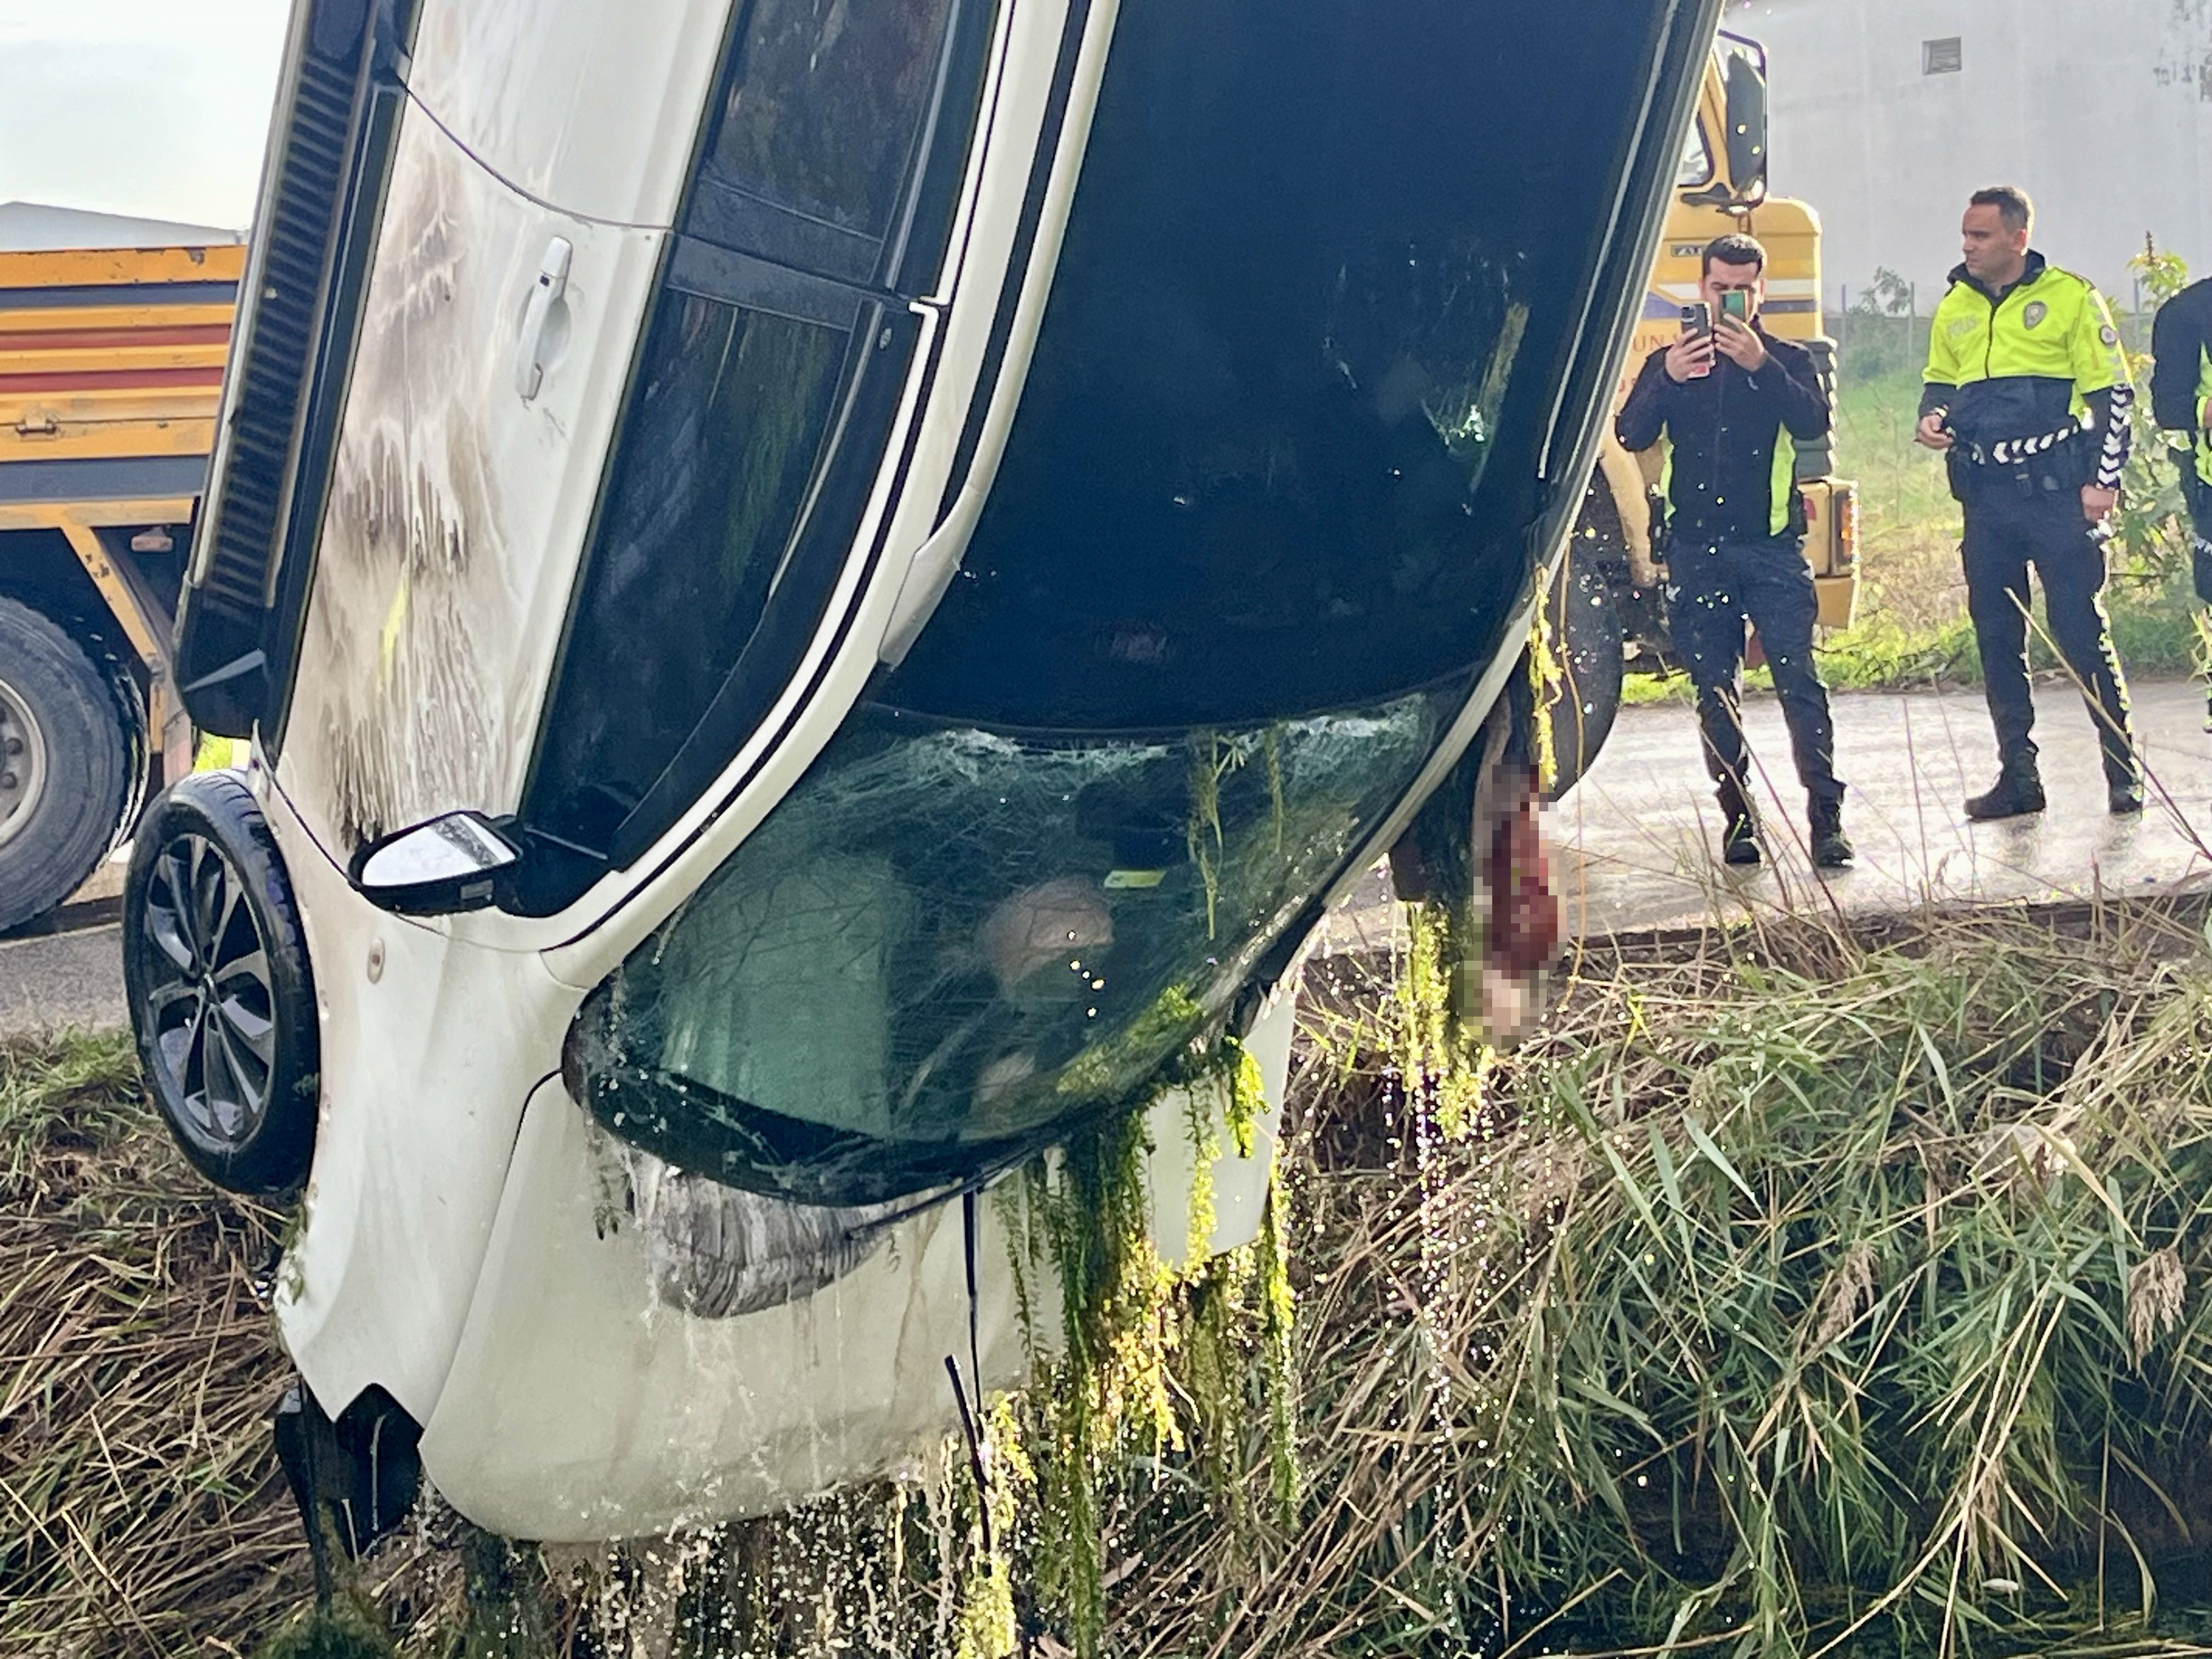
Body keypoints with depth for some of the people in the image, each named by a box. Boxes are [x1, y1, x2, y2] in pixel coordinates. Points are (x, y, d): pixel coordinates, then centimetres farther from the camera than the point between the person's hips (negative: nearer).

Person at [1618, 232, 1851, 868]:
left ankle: (1826, 817, -8)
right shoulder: (1671, 362, 12)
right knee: (1716, 692, 5)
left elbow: (1814, 424, -12)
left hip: (1772, 547, -2)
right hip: (1695, 550, 2)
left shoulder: (1787, 360, 7)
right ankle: (1738, 819, 11)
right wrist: (1667, 381, -17)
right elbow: (1631, 437, -1)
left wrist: (1761, 366, -23)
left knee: (1799, 680, -9)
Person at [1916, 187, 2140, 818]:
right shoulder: (1955, 309, 12)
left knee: (2081, 629, -6)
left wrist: (2103, 479, -8)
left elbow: (2111, 392, -2)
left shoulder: (2070, 297, -2)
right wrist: (1932, 417, 2)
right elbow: (1939, 381, 25)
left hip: (2056, 489, -5)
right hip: (1985, 494, 5)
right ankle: (2017, 776, 15)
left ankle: (2124, 771, 5)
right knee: (1996, 636, 6)